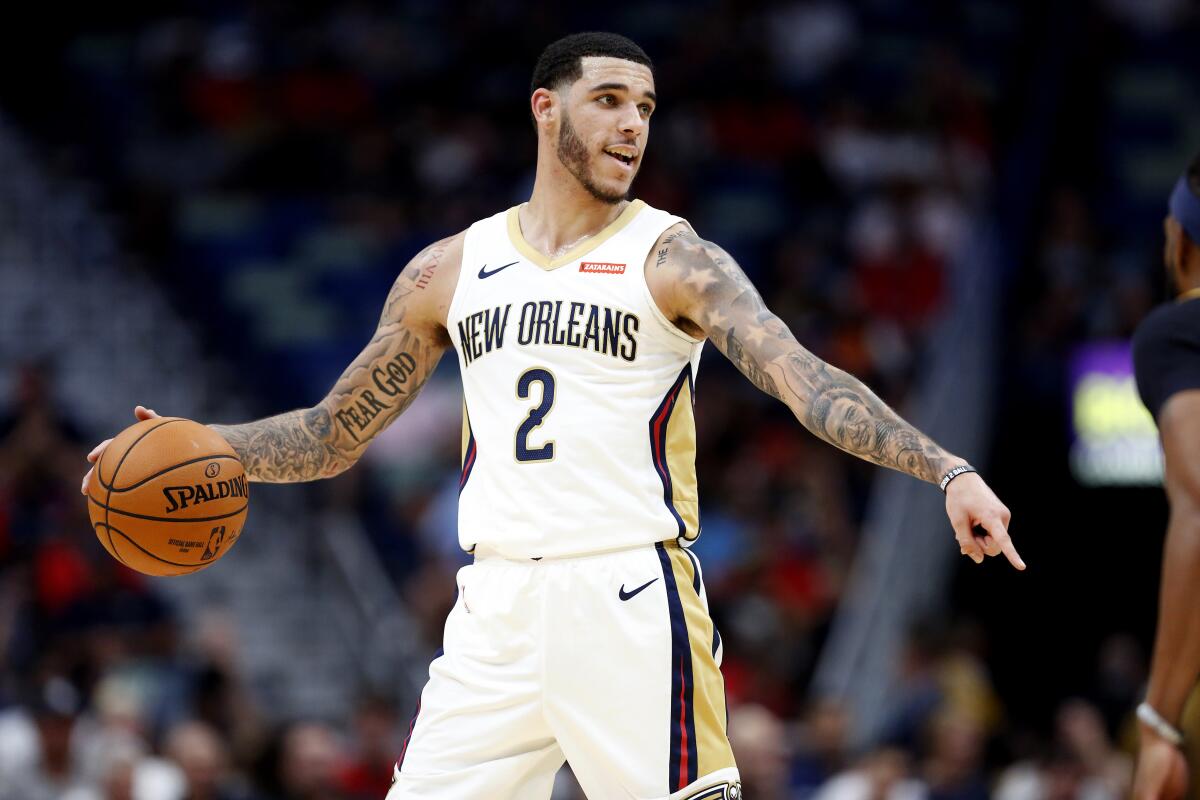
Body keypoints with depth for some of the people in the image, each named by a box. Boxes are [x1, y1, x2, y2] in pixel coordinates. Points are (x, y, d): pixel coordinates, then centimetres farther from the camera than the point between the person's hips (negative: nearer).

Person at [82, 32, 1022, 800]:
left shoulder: (672, 260, -2)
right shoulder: (451, 270, 12)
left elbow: (807, 381, -15)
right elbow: (334, 435, 20)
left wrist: (950, 472, -30)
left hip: (628, 597, -4)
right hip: (497, 600, 4)